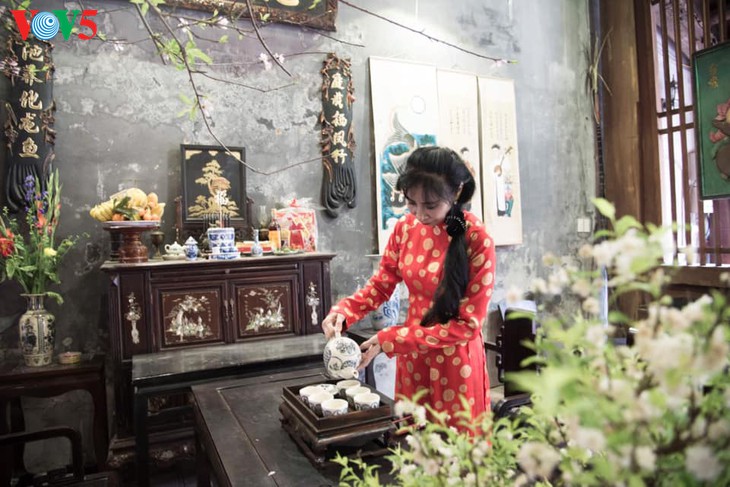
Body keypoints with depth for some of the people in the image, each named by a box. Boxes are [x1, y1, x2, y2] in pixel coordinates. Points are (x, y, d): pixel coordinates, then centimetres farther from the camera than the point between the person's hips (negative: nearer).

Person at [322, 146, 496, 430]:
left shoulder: (477, 240, -20)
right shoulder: (405, 228, -5)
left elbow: (468, 324, -19)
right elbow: (381, 284, 4)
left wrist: (391, 339, -22)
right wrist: (343, 313, -15)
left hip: (456, 362, -4)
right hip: (412, 357, 4)